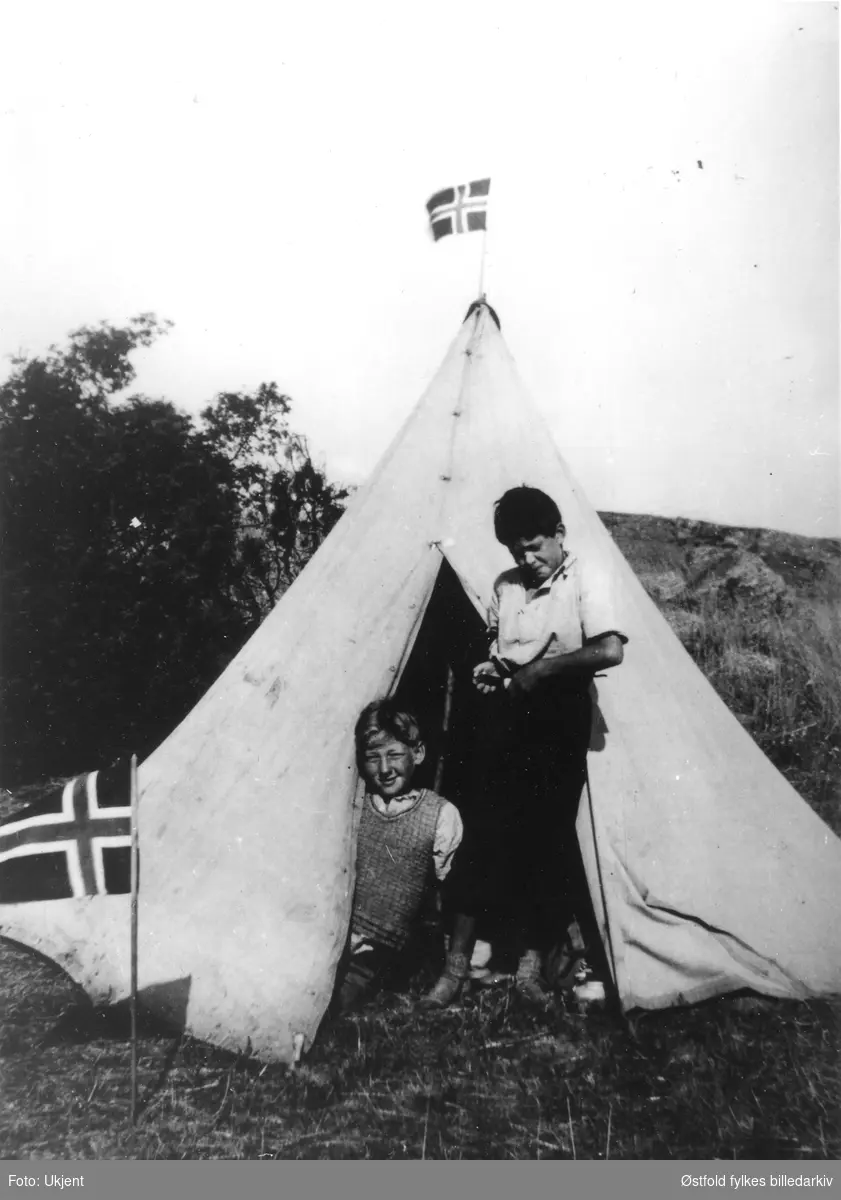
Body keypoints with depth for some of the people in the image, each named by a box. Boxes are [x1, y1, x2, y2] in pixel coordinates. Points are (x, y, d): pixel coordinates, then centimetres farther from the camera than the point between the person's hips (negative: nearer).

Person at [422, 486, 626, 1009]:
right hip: (506, 716, 4)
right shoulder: (506, 585, 12)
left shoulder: (586, 580, -5)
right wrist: (490, 668, 7)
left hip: (558, 721, -4)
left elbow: (611, 650, -18)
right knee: (486, 834, 3)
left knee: (547, 840, 1)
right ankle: (458, 962, 12)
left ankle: (532, 963, 18)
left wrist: (543, 669, -16)